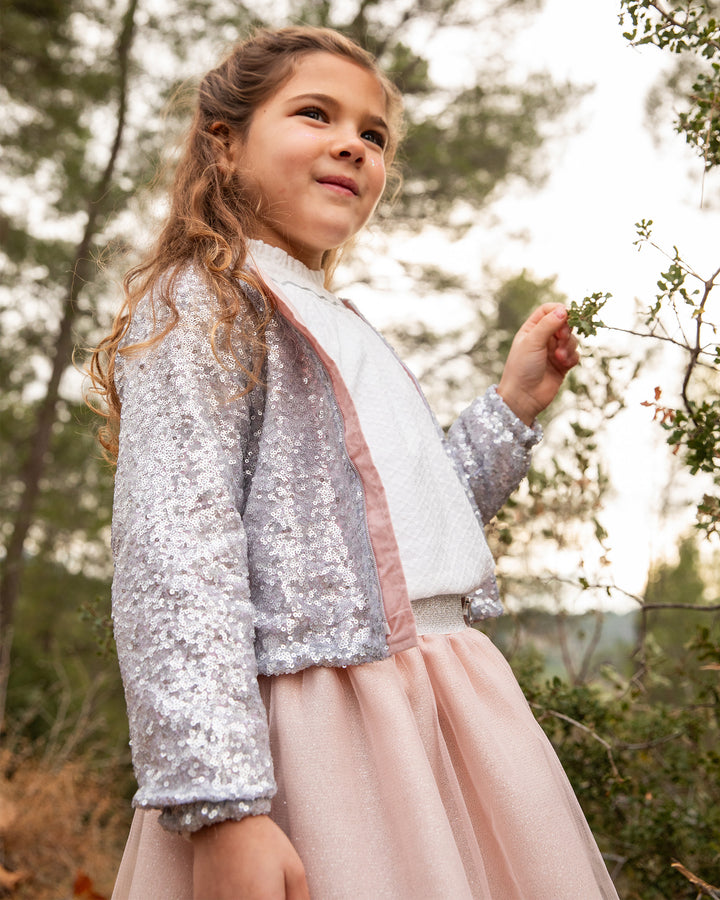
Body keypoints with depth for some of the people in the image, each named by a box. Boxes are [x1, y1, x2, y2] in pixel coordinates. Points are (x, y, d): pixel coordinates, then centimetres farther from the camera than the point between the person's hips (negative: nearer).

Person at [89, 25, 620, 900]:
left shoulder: (340, 332, 20)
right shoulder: (201, 303, -6)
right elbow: (174, 558, -18)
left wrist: (514, 403, 18)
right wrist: (220, 808, -27)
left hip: (448, 722, 9)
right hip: (319, 743, -8)